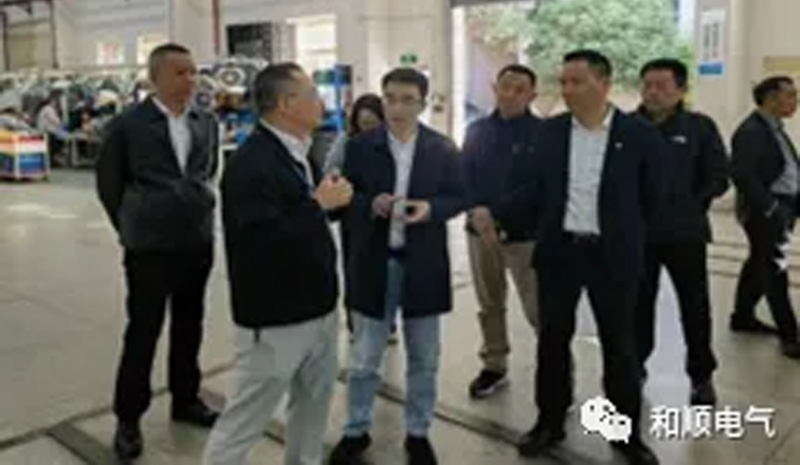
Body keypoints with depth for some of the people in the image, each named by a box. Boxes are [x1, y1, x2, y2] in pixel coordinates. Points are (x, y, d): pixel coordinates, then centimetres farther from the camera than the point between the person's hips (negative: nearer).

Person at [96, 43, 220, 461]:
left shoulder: (207, 124, 2)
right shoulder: (127, 125, -10)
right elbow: (108, 184, -1)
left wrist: (200, 211, 13)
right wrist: (132, 228, 5)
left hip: (198, 243, 4)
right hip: (150, 248, -4)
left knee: (189, 329, 16)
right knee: (142, 333, 5)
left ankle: (185, 400, 33)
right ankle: (128, 418, 20)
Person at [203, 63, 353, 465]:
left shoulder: (299, 152, 8)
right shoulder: (250, 162, -20)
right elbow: (264, 241, -31)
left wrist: (332, 200, -2)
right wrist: (319, 204, -24)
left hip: (318, 309, 9)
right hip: (273, 319, -9)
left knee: (315, 403, 22)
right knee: (244, 421, 5)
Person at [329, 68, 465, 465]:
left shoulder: (443, 149, 0)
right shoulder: (360, 146, -1)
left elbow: (458, 197, 3)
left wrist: (430, 209, -17)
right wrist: (371, 205, -19)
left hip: (423, 265, 1)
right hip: (374, 262, 0)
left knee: (423, 358, 13)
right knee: (364, 359, 10)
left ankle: (417, 433, 31)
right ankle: (356, 430, 30)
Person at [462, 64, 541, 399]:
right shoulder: (477, 130, 8)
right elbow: (464, 176, 9)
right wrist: (476, 212, -7)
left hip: (526, 234, -4)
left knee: (538, 309, -7)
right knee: (489, 305, 15)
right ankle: (494, 367, 30)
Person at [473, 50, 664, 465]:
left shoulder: (639, 134, -8)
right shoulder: (549, 131, 1)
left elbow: (652, 197, 1)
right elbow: (536, 187, 5)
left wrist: (624, 233, 9)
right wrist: (495, 212, -7)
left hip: (613, 255, -2)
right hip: (558, 250, 3)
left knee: (619, 344, 10)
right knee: (552, 339, 11)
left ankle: (627, 431, 27)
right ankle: (550, 421, 28)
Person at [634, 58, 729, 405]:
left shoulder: (700, 127, -1)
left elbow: (718, 178, 1)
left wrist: (691, 207, -6)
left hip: (684, 233, -1)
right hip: (637, 233, 1)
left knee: (695, 306, 8)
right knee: (638, 304, 11)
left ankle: (702, 375, 24)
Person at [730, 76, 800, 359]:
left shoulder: (775, 129, 14)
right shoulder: (751, 131, -16)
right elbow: (742, 176, -23)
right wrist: (770, 208, -23)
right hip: (764, 212, -10)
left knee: (760, 264, 18)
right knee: (774, 271, -4)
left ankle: (743, 317, 31)